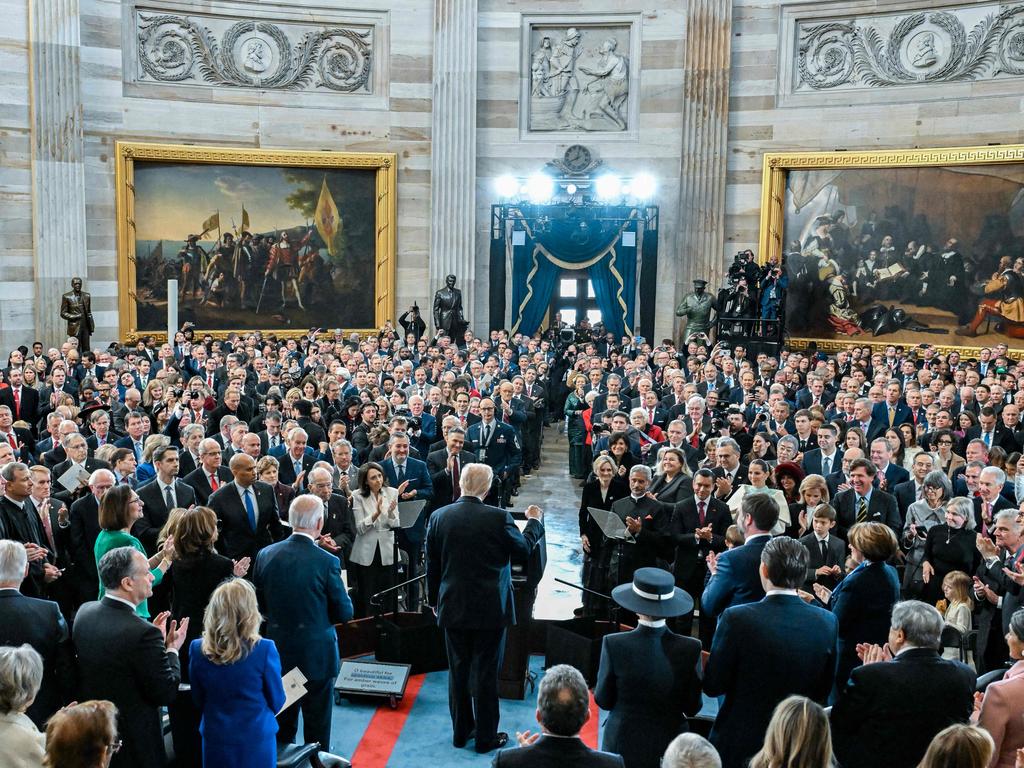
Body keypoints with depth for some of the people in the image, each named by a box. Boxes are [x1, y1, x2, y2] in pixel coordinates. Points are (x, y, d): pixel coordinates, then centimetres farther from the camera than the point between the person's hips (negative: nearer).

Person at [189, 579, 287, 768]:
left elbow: (198, 701, 4)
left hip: (215, 741, 2)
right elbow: (277, 702, -6)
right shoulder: (264, 649, -20)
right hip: (256, 741, -2)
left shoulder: (198, 650, -12)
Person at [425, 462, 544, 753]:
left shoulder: (439, 516, -5)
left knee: (458, 671, 15)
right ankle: (486, 737, 16)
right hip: (490, 609, -3)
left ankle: (460, 732, 26)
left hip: (453, 608, 4)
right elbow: (523, 549, 0)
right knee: (486, 673, 6)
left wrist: (434, 599, 16)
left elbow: (432, 565, 3)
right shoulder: (499, 518, -16)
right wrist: (534, 521, 17)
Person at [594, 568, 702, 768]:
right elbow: (692, 708, -5)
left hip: (623, 745, -1)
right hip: (669, 747, 1)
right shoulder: (690, 649, -16)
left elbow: (603, 700, -8)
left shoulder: (614, 644, -19)